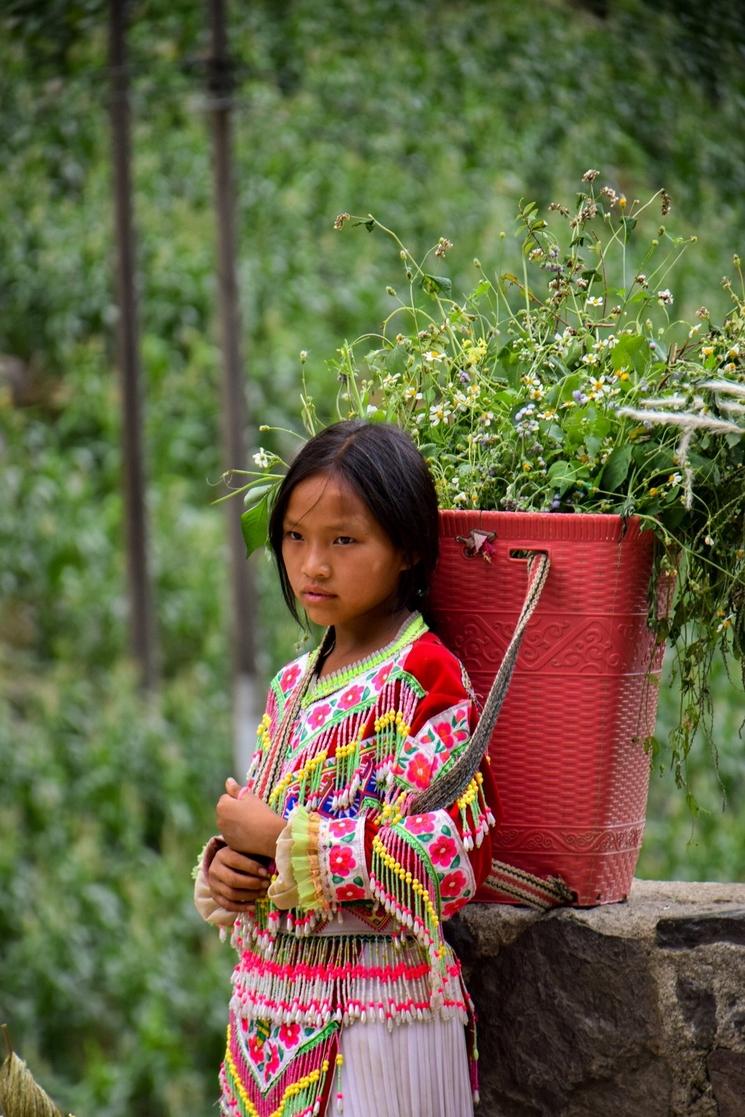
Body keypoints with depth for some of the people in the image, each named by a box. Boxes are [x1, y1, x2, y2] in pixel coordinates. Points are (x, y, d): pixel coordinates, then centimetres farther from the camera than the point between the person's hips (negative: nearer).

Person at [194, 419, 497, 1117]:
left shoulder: (424, 678, -11)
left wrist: (278, 837, -16)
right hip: (270, 1003, 7)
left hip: (373, 1009, -7)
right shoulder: (293, 685, 13)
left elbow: (444, 859, -21)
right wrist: (223, 869, -3)